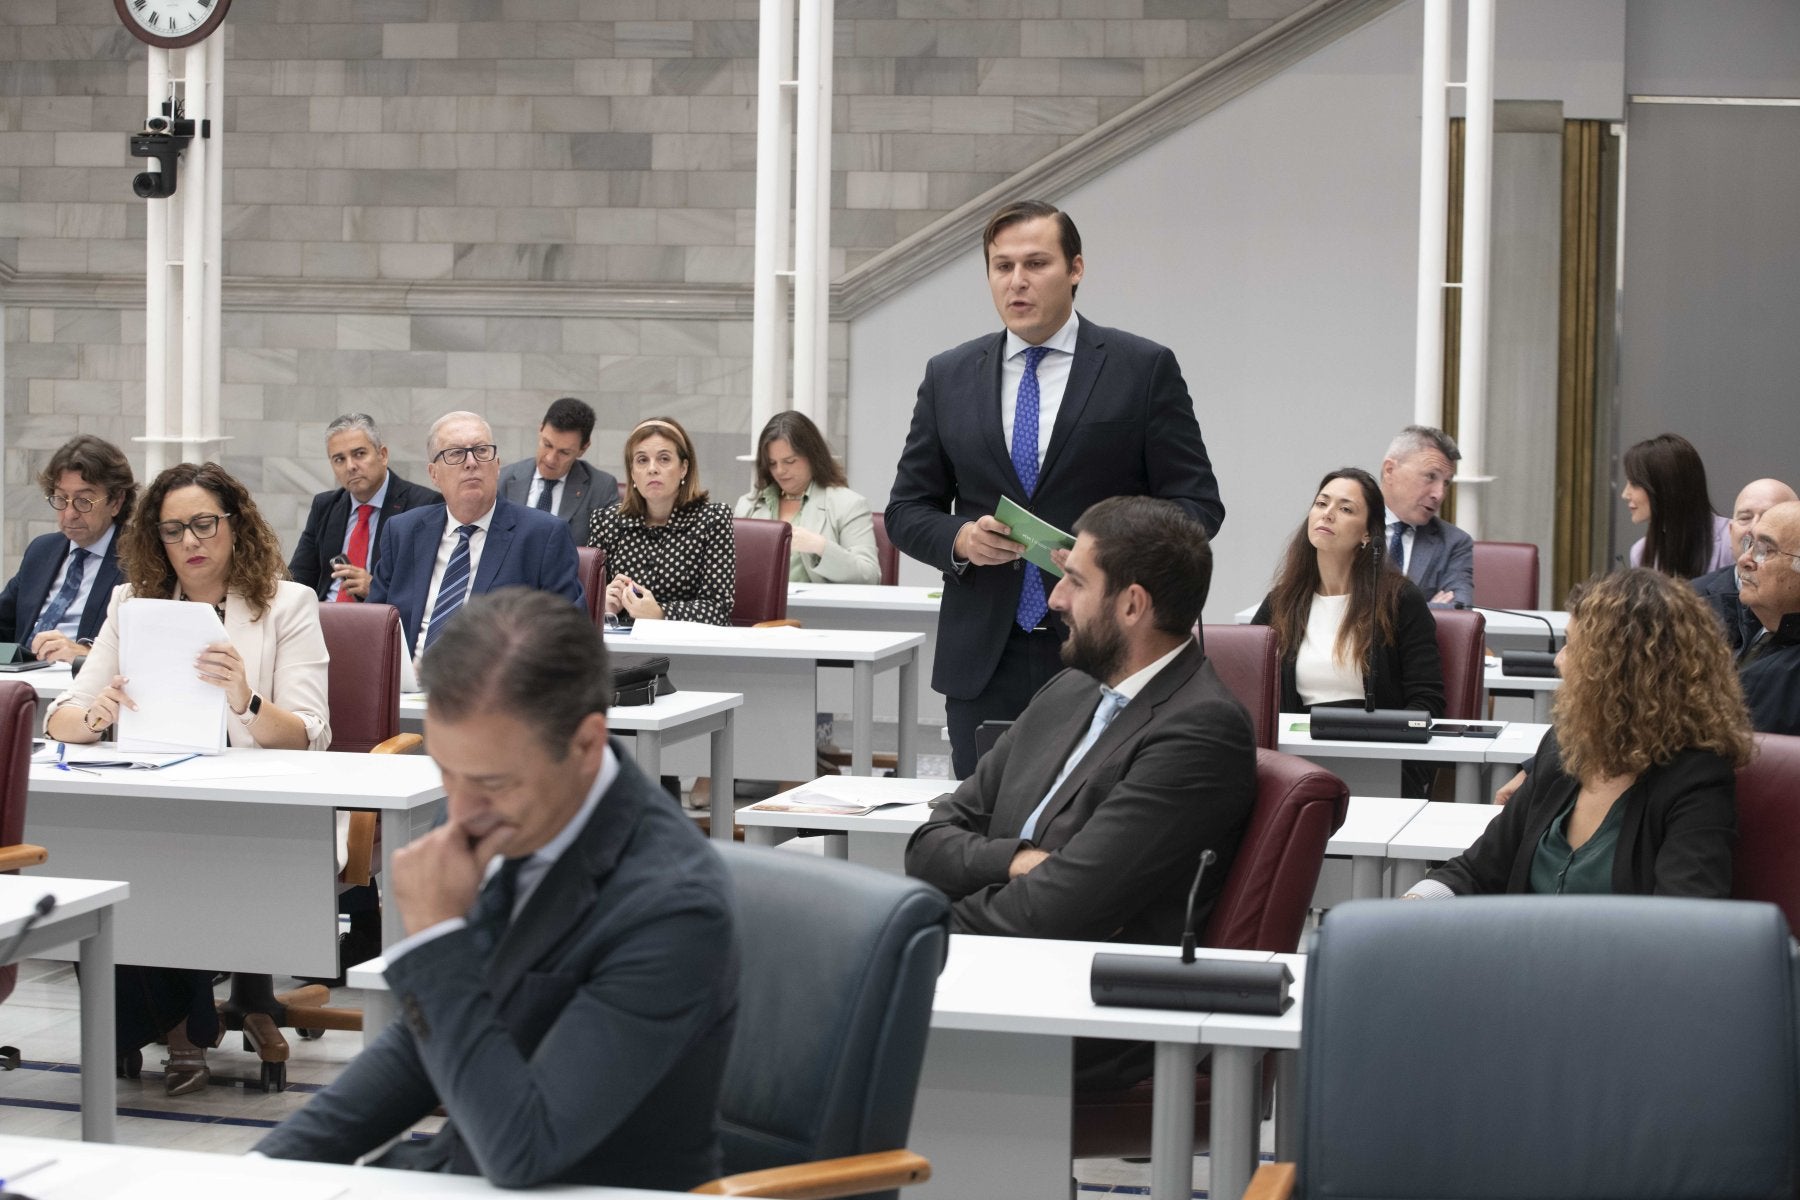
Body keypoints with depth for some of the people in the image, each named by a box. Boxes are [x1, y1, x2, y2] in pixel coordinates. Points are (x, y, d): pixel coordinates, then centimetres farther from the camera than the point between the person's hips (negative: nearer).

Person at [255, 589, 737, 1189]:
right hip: (462, 1168, 7)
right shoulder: (520, 823, -2)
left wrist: (435, 931, -23)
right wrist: (276, 1161, 2)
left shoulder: (671, 904, -25)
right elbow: (428, 1037, 12)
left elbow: (518, 1152, -25)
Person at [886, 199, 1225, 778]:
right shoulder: (948, 377, 11)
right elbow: (907, 510, 14)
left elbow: (1196, 503, 1)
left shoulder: (1145, 369, 2)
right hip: (983, 664, 3)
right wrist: (960, 537, -8)